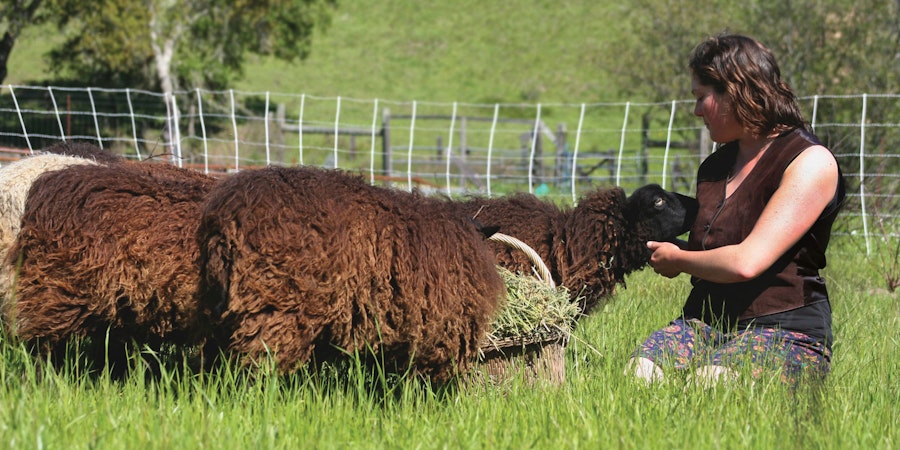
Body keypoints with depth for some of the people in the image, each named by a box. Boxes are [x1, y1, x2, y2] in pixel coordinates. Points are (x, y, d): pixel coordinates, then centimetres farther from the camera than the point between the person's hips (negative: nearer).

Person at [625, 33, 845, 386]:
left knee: (712, 381, -38)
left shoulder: (811, 162, -7)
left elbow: (746, 263, -16)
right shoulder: (714, 167, 19)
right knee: (640, 370, -28)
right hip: (704, 321, 6)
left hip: (786, 331, -6)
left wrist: (676, 259, 1)